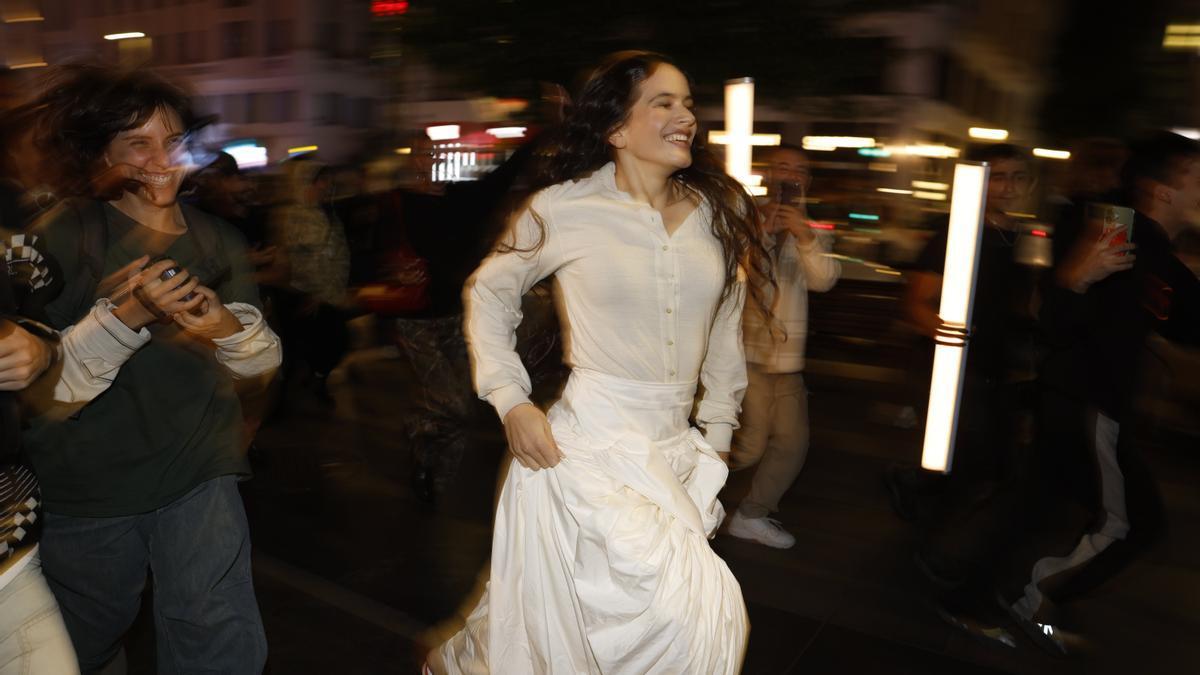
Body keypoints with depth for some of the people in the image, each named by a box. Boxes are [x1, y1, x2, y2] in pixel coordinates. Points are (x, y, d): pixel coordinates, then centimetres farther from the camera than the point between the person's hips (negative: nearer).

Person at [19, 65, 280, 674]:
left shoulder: (216, 243, 3)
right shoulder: (64, 236, -8)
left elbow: (264, 360, -2)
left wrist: (227, 327, -23)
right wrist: (128, 315, -29)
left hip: (197, 474, 2)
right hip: (83, 483, -1)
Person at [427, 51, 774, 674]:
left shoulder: (718, 211, 5)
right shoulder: (564, 209, -6)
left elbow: (726, 331, 13)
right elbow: (488, 292, 5)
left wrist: (716, 433, 12)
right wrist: (511, 402, -4)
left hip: (676, 447, 5)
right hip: (591, 442, -5)